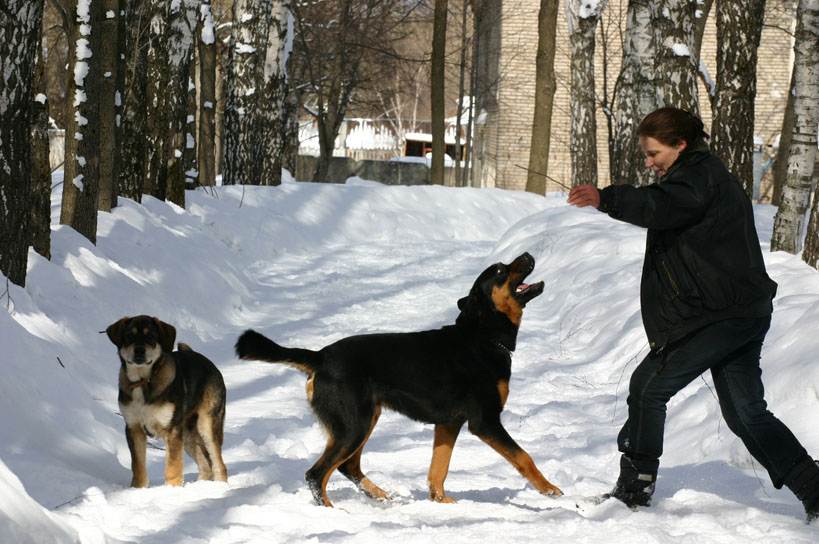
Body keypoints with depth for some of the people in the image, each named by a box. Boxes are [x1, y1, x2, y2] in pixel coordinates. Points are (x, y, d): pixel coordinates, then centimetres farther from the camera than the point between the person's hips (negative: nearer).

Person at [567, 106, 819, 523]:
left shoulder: (699, 176, -13)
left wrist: (606, 199, -46)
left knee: (648, 388, -3)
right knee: (746, 412, 14)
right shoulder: (706, 176, 21)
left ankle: (634, 487, 2)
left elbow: (660, 206, -34)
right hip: (748, 315, 11)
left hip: (715, 315, -11)